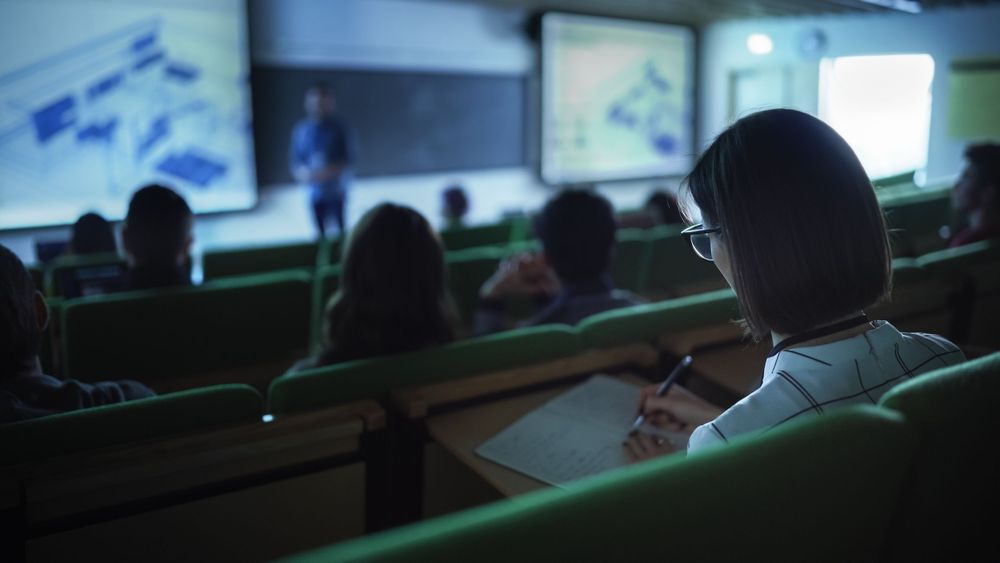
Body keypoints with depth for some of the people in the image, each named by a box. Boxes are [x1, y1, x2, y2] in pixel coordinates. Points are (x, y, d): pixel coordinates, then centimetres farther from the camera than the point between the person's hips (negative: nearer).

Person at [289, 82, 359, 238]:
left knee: (341, 230, -3)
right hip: (315, 194, 2)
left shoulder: (341, 127, -5)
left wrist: (331, 171, -20)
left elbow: (351, 159, -5)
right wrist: (303, 173, -16)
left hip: (337, 193, -2)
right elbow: (294, 162, 6)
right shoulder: (301, 130, 3)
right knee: (321, 234, 5)